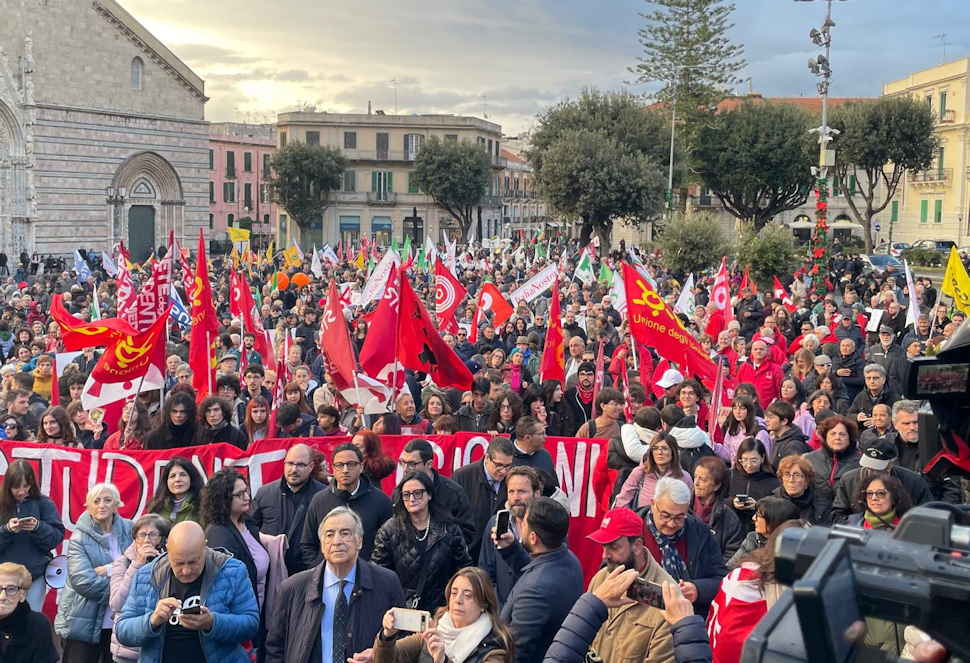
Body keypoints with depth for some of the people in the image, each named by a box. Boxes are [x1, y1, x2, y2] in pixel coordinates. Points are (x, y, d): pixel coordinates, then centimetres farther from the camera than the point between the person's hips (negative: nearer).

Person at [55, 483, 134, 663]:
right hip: (84, 623, -3)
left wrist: (111, 570, -19)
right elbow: (83, 581, -19)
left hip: (120, 620, 3)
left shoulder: (128, 529, 3)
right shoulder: (80, 538, -7)